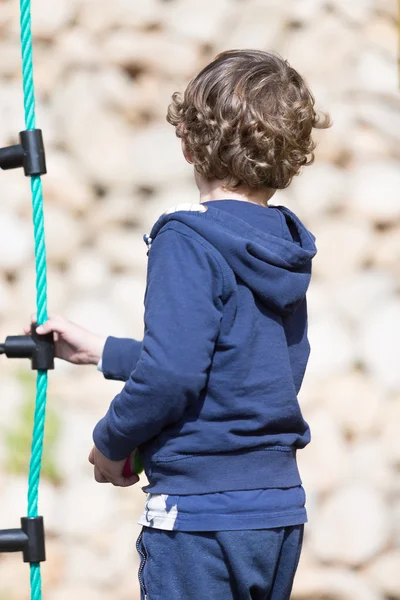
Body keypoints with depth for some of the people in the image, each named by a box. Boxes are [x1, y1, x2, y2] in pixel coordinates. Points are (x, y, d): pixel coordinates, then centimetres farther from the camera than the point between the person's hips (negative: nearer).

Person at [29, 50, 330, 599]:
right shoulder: (286, 248, 9)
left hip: (201, 514, -7)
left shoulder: (188, 242, -14)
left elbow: (172, 373, -23)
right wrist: (101, 352, 20)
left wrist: (112, 441, -4)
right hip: (282, 509, 7)